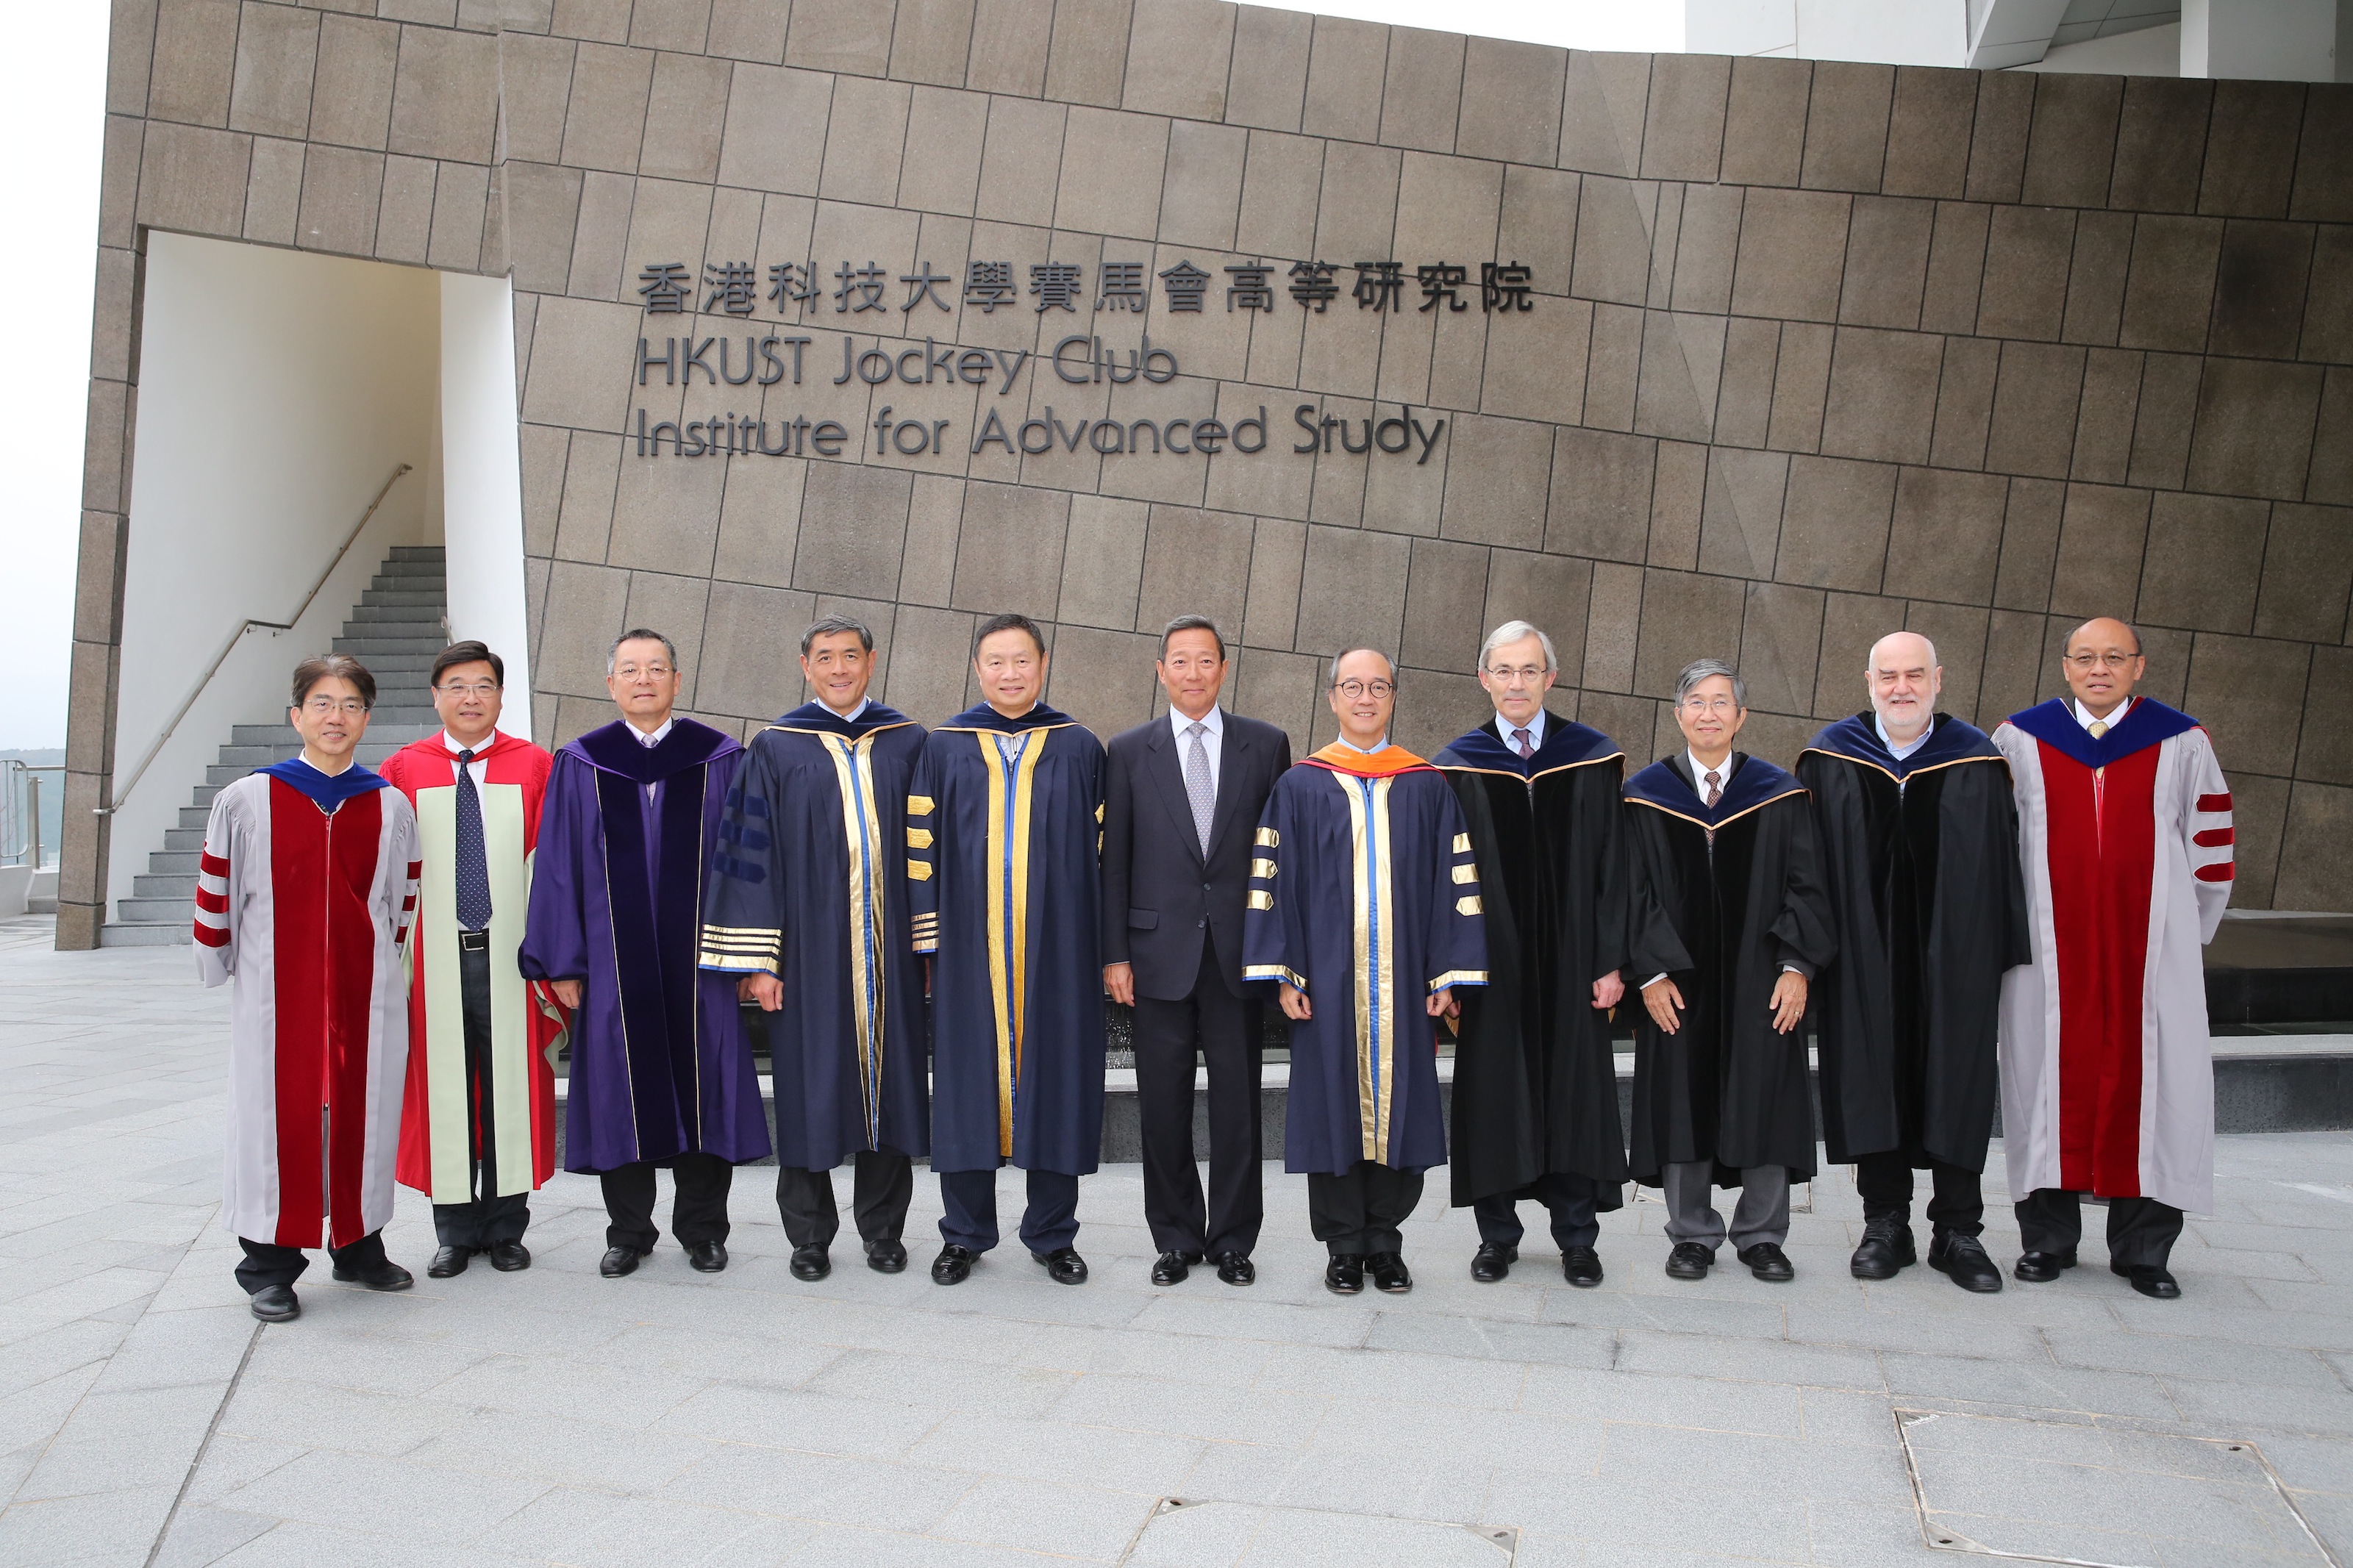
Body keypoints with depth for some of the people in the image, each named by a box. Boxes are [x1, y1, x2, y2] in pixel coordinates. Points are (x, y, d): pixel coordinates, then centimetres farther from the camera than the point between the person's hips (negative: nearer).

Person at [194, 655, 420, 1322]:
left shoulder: (391, 808, 4)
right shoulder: (247, 802, -2)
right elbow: (216, 894, 4)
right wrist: (220, 964, 8)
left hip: (364, 994, 2)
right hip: (276, 994, -2)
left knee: (361, 1112, 8)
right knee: (277, 1116, 3)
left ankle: (359, 1247, 23)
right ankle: (269, 1266, 15)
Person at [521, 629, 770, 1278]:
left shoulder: (720, 760, 3)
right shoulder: (581, 764, 5)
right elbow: (559, 867, 4)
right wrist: (562, 961, -1)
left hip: (696, 957, 0)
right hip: (613, 957, 1)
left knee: (701, 1086, 4)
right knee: (621, 1091, 6)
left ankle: (702, 1229, 19)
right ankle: (629, 1232, 21)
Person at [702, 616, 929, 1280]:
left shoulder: (908, 744, 7)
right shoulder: (775, 749, 2)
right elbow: (752, 853, -1)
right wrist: (757, 958, -7)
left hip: (888, 948, 2)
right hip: (808, 948, -1)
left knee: (888, 1078, 6)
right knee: (810, 1085, 4)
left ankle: (883, 1230, 20)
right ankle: (809, 1236, 17)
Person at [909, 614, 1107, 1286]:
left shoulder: (1080, 749, 6)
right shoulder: (943, 748, 7)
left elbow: (1101, 851, 6)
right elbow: (922, 848, 5)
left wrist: (1106, 948, 1)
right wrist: (926, 941, -2)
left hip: (1057, 948, 0)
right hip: (970, 951, 0)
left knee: (1055, 1077, 4)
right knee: (969, 1081, 4)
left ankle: (1052, 1235, 18)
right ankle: (965, 1235, 18)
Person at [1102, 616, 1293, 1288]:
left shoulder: (1266, 745, 5)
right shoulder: (1129, 751, 6)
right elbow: (1114, 858, 5)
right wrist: (1114, 953, -1)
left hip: (1239, 950, 0)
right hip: (1161, 948, 0)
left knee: (1238, 1099, 5)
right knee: (1163, 1102, 6)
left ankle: (1233, 1240, 18)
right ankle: (1176, 1239, 19)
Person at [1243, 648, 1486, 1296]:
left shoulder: (1428, 787, 8)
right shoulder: (1300, 787, 5)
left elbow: (1454, 881, 6)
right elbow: (1272, 880, 1)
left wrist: (1449, 973, -2)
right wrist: (1282, 973, -6)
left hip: (1403, 980, 1)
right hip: (1328, 980, -1)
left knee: (1399, 1103, 4)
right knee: (1333, 1104, 3)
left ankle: (1385, 1240, 18)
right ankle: (1345, 1245, 14)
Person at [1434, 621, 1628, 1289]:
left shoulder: (1594, 760, 2)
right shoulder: (1458, 768, 2)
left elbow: (1612, 865, 0)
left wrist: (1612, 960, -5)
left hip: (1571, 959, 0)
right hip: (1491, 960, 0)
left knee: (1575, 1089, 6)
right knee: (1493, 1091, 6)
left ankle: (1577, 1239, 19)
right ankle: (1497, 1235, 20)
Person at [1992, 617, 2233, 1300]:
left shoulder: (2182, 744, 5)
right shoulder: (2020, 741, 5)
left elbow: (2209, 846, 9)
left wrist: (2184, 936, 7)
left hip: (2152, 950, 0)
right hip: (2050, 951, 0)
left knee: (2148, 1082, 0)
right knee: (2051, 1080, 3)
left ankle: (2143, 1248, 12)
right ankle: (2047, 1238, 14)